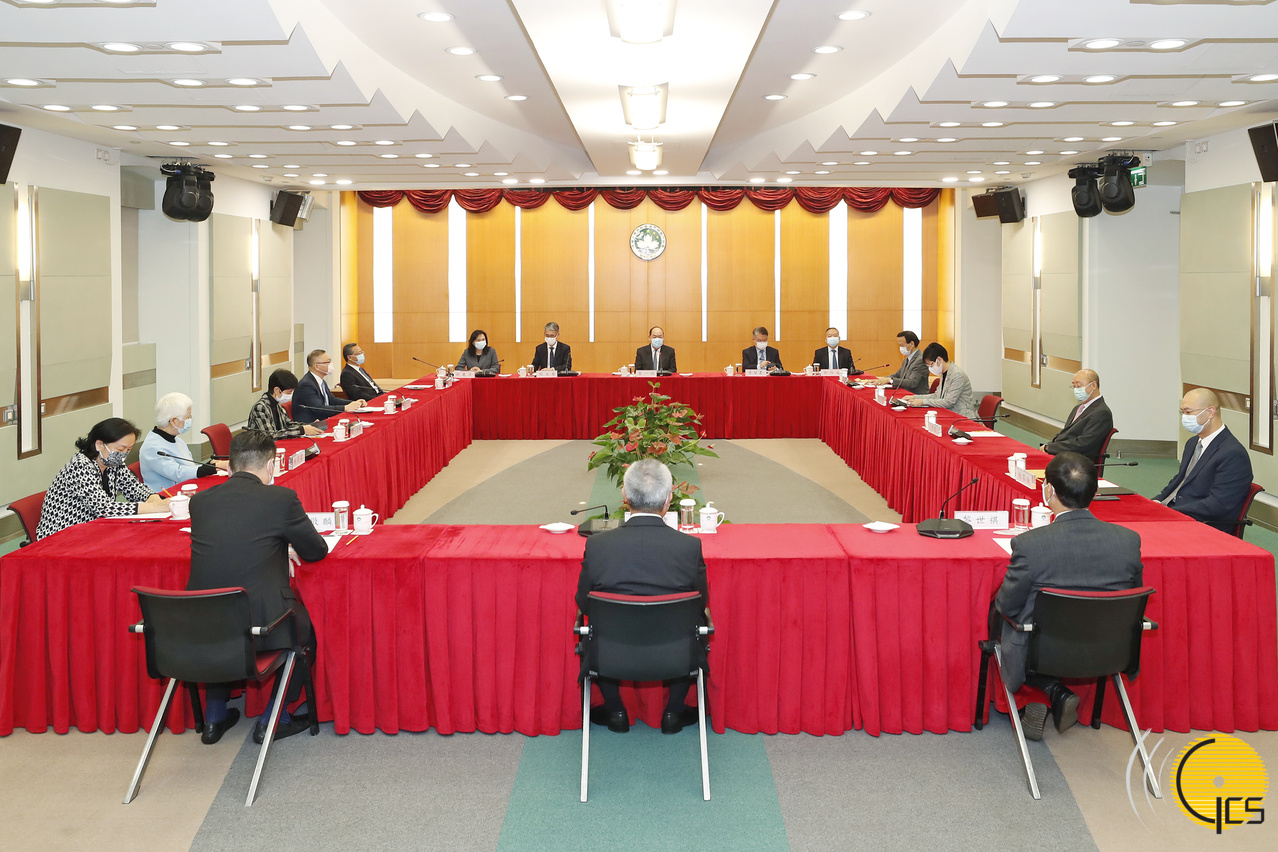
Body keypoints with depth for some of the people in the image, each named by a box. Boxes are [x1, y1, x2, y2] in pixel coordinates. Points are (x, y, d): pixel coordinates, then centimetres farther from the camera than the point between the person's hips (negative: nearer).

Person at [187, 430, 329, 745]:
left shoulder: (200, 500, 5)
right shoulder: (281, 498, -8)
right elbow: (316, 551, 5)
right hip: (259, 627, -4)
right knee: (305, 624, 26)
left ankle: (214, 717, 41)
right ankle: (274, 720, 27)